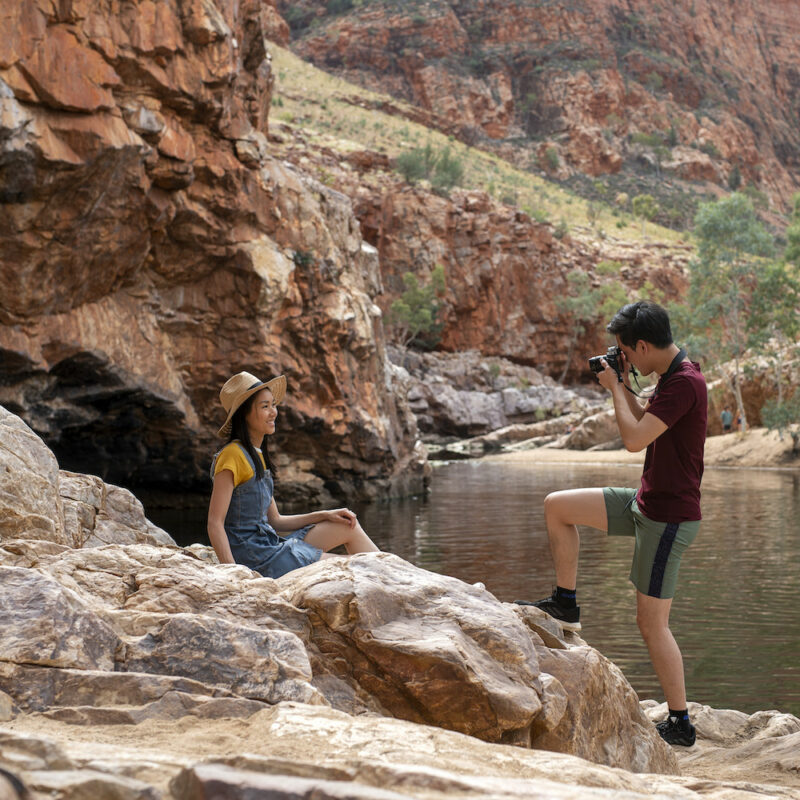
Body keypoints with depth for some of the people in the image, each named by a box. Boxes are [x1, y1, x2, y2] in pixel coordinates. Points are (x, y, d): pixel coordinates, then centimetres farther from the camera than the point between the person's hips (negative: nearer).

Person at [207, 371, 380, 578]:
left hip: (270, 544, 9)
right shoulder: (232, 456, -13)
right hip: (255, 559, -9)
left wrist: (325, 515, 9)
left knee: (349, 527, 8)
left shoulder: (259, 456, 16)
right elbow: (215, 524, -19)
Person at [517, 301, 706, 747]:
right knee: (557, 506, 10)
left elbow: (634, 439, -26)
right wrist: (625, 388, 10)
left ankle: (681, 724, 8)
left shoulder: (685, 383, -23)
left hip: (669, 518, -10)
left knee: (652, 622, -3)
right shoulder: (674, 378, 8)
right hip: (646, 503, 10)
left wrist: (615, 388, -12)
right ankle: (566, 604, 19)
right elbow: (646, 426, 23)